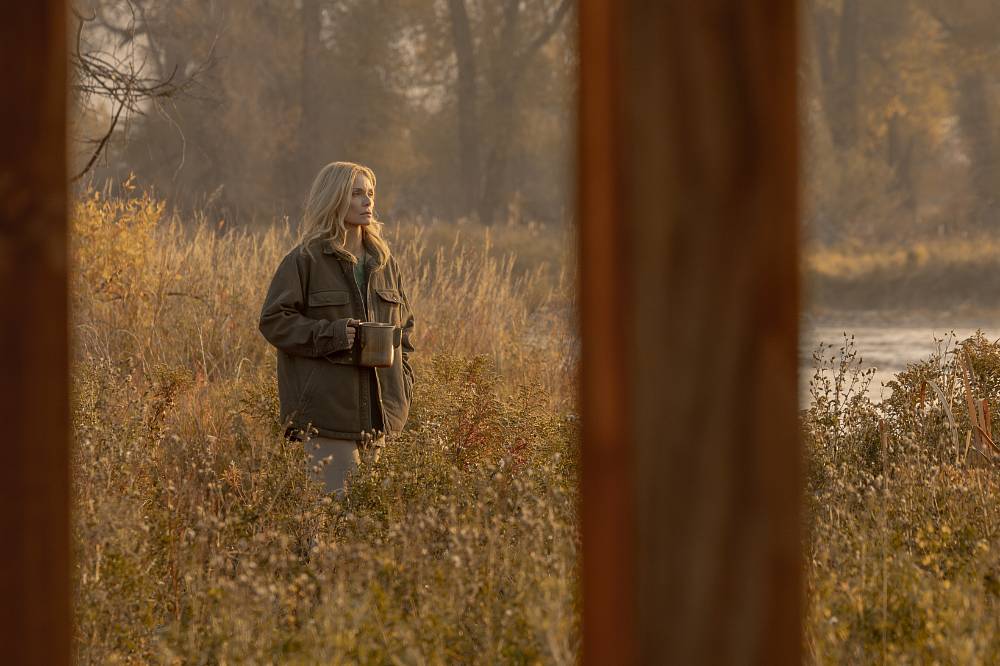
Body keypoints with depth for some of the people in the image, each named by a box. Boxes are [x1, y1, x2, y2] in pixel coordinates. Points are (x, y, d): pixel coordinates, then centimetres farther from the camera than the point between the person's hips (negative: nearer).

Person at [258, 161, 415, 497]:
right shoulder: (305, 260, -4)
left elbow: (403, 324, 24)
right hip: (329, 408, -6)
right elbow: (274, 320, -6)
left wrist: (403, 380, 10)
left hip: (378, 408, 6)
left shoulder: (383, 261, 15)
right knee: (337, 498, -11)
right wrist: (331, 334, -18)